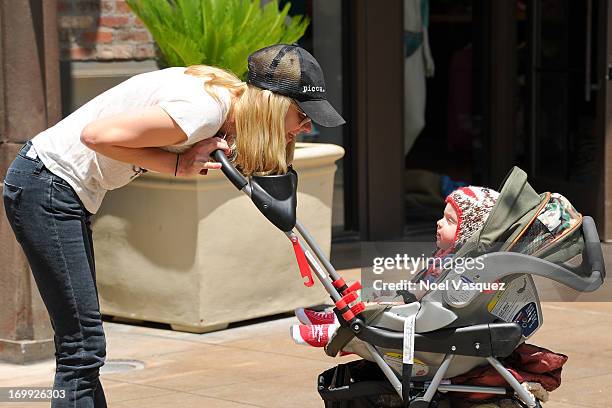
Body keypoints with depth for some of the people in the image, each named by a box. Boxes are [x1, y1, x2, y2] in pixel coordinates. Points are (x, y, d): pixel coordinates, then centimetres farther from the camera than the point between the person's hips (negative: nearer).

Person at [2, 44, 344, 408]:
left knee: (83, 348, 14)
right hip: (46, 189, -10)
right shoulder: (202, 110, -24)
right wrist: (176, 165, -20)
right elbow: (96, 134, -25)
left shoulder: (224, 93, 6)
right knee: (83, 347, -9)